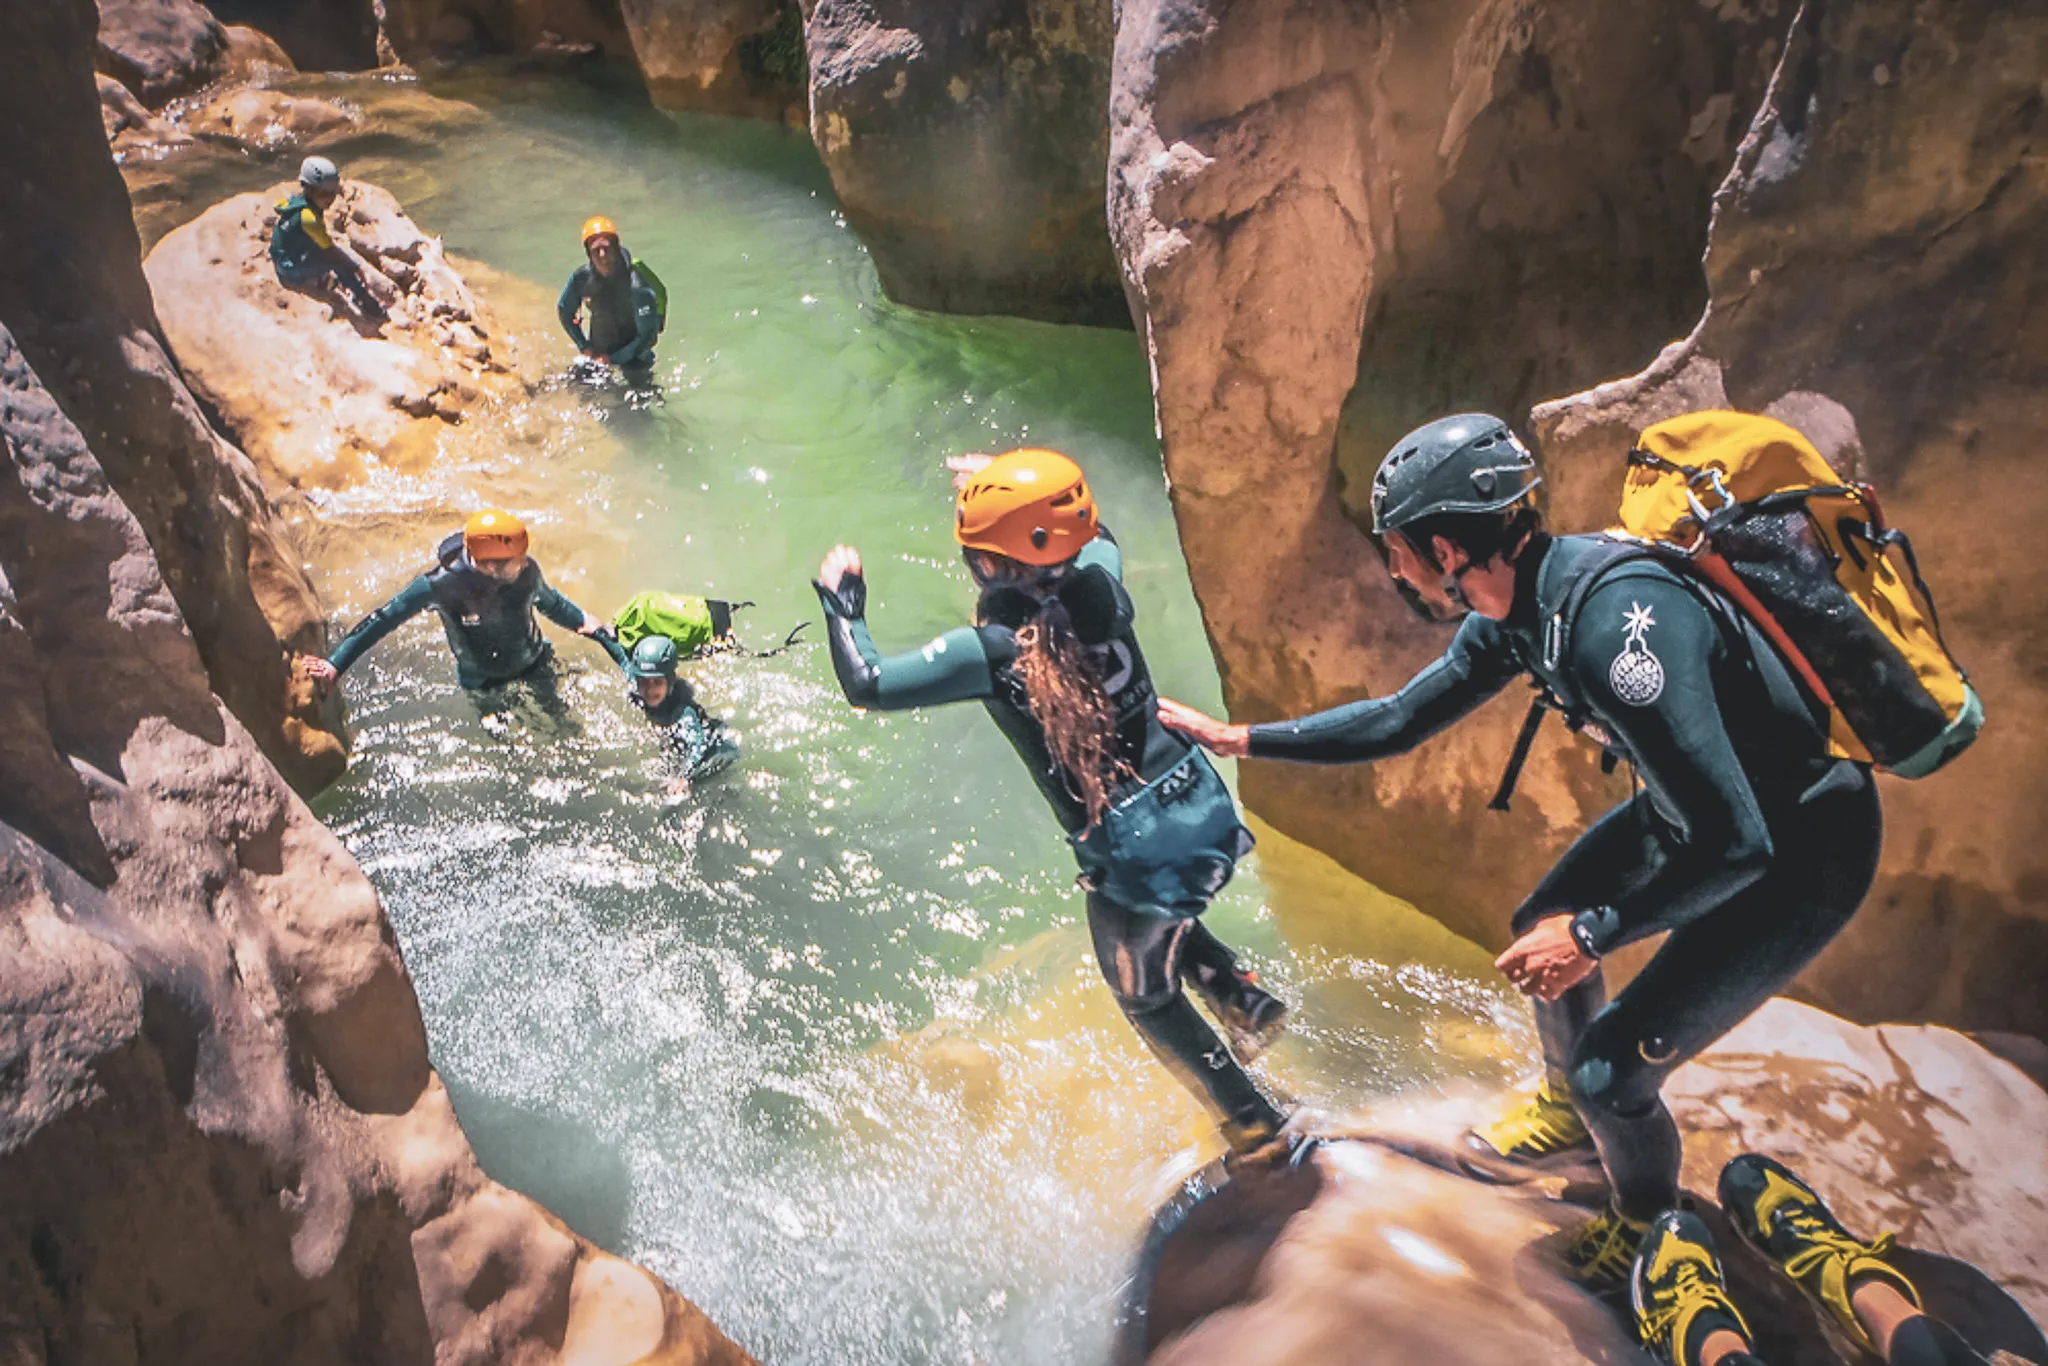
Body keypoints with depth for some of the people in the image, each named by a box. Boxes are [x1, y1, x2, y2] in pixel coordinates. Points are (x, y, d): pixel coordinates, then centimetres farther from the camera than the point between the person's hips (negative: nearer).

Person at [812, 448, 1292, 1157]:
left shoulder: (992, 650, -21)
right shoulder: (1100, 585, -6)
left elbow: (865, 684, -13)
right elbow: (1090, 535, 20)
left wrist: (841, 599, 2)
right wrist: (1003, 480, 29)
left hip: (1134, 849, -6)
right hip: (1205, 803, 6)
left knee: (1148, 1001, 20)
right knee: (1162, 921, 37)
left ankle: (1256, 1127, 31)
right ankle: (1248, 1003, 32)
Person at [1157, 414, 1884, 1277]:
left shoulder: (1618, 618, -36)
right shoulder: (1511, 613, -7)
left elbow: (1731, 843, -35)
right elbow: (1398, 722, 6)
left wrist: (1593, 935, -24)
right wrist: (1233, 738, 7)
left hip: (1800, 853, -8)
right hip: (1708, 802, 9)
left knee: (1613, 1065, -7)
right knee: (1542, 927, 18)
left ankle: (1650, 1225, 26)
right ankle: (1568, 1115, 44)